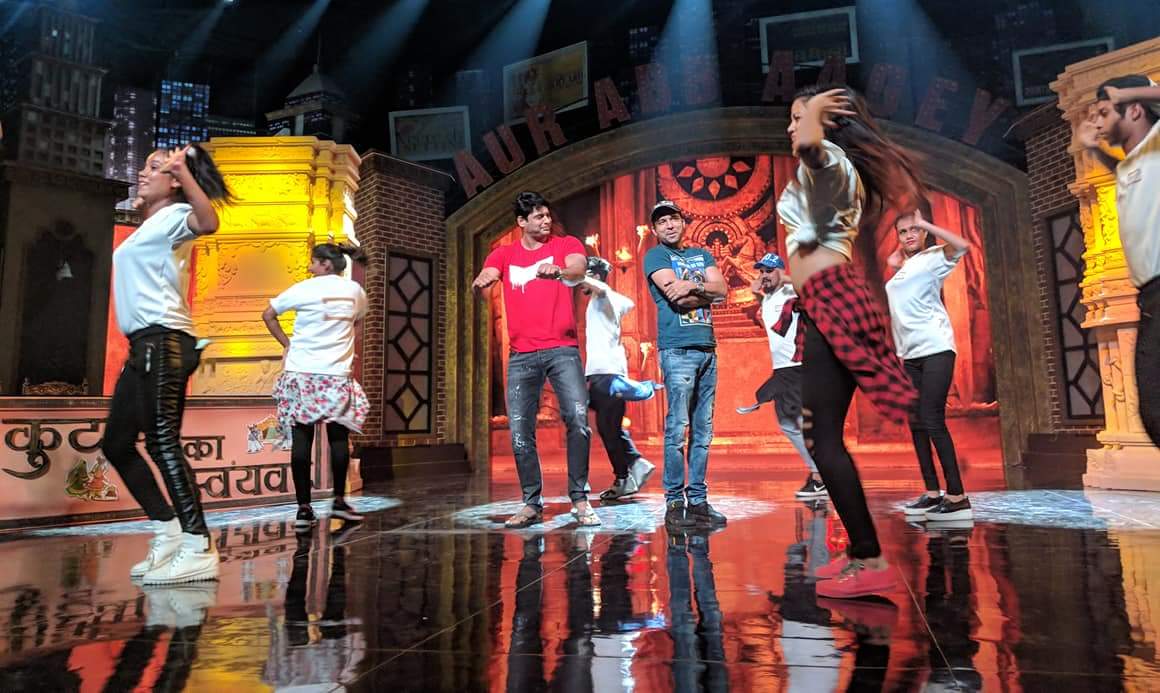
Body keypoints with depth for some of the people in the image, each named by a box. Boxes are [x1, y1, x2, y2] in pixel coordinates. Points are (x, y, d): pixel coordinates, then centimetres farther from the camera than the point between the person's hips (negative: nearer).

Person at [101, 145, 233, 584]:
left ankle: (199, 549, -17)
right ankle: (169, 533, 16)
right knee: (116, 442, 12)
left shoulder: (174, 216, -4)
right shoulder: (149, 224, 25)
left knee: (162, 442, -16)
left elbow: (208, 222, -28)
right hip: (145, 345, 10)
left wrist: (185, 172, -36)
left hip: (162, 341, -10)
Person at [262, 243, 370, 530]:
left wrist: (287, 343, 11)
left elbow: (268, 315, 5)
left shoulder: (303, 288, -1)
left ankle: (304, 508, 1)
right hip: (337, 373, 1)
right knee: (338, 437, 9)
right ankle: (339, 500, 14)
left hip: (301, 372, -1)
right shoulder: (355, 290, 7)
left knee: (301, 439, 0)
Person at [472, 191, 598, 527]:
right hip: (522, 355, 2)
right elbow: (485, 277, -5)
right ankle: (532, 504, 13)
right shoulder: (504, 254, 13)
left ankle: (579, 499, 0)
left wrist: (559, 271, -39)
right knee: (520, 432, 1)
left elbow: (579, 269, -14)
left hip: (563, 349, -2)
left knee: (578, 420, -14)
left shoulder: (566, 244, 7)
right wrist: (480, 282, -31)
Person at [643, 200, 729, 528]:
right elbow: (675, 297, -9)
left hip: (708, 348, 6)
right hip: (677, 349, -6)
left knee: (703, 430, 5)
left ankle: (698, 501, 10)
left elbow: (722, 289, 7)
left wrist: (692, 285, -8)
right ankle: (674, 503, -3)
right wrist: (706, 291, 3)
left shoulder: (701, 254, 23)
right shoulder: (655, 255, 6)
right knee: (677, 428, -9)